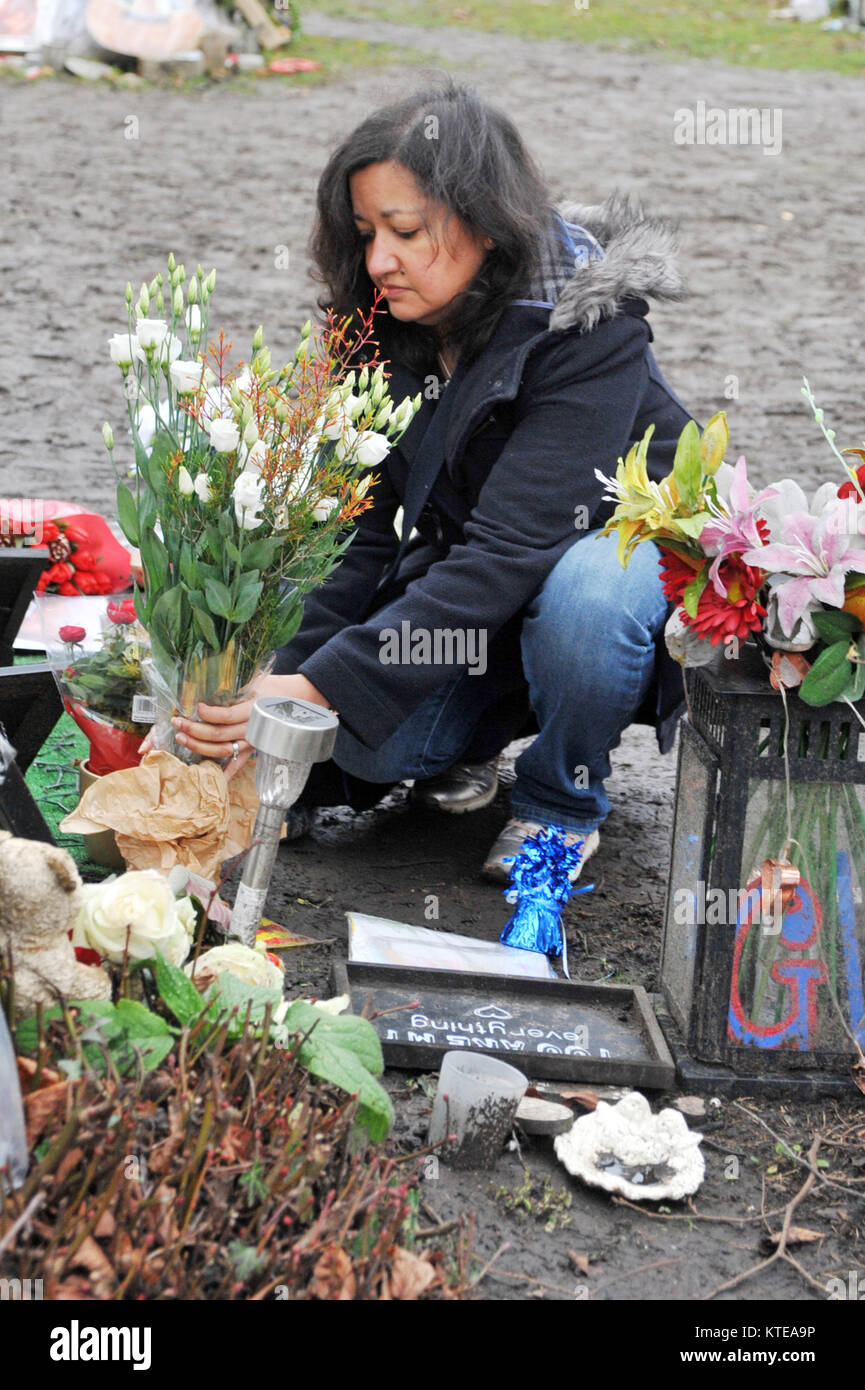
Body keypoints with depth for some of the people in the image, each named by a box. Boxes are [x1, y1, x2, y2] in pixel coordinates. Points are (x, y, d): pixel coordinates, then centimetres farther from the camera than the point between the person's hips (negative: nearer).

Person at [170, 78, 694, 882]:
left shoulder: (588, 333, -28)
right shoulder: (383, 332, -9)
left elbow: (509, 552, -36)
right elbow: (360, 536, -8)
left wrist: (318, 687, -42)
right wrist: (281, 674, -24)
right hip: (472, 589, 4)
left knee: (583, 589, -39)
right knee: (364, 745, -23)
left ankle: (562, 800, -9)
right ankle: (480, 730, 12)